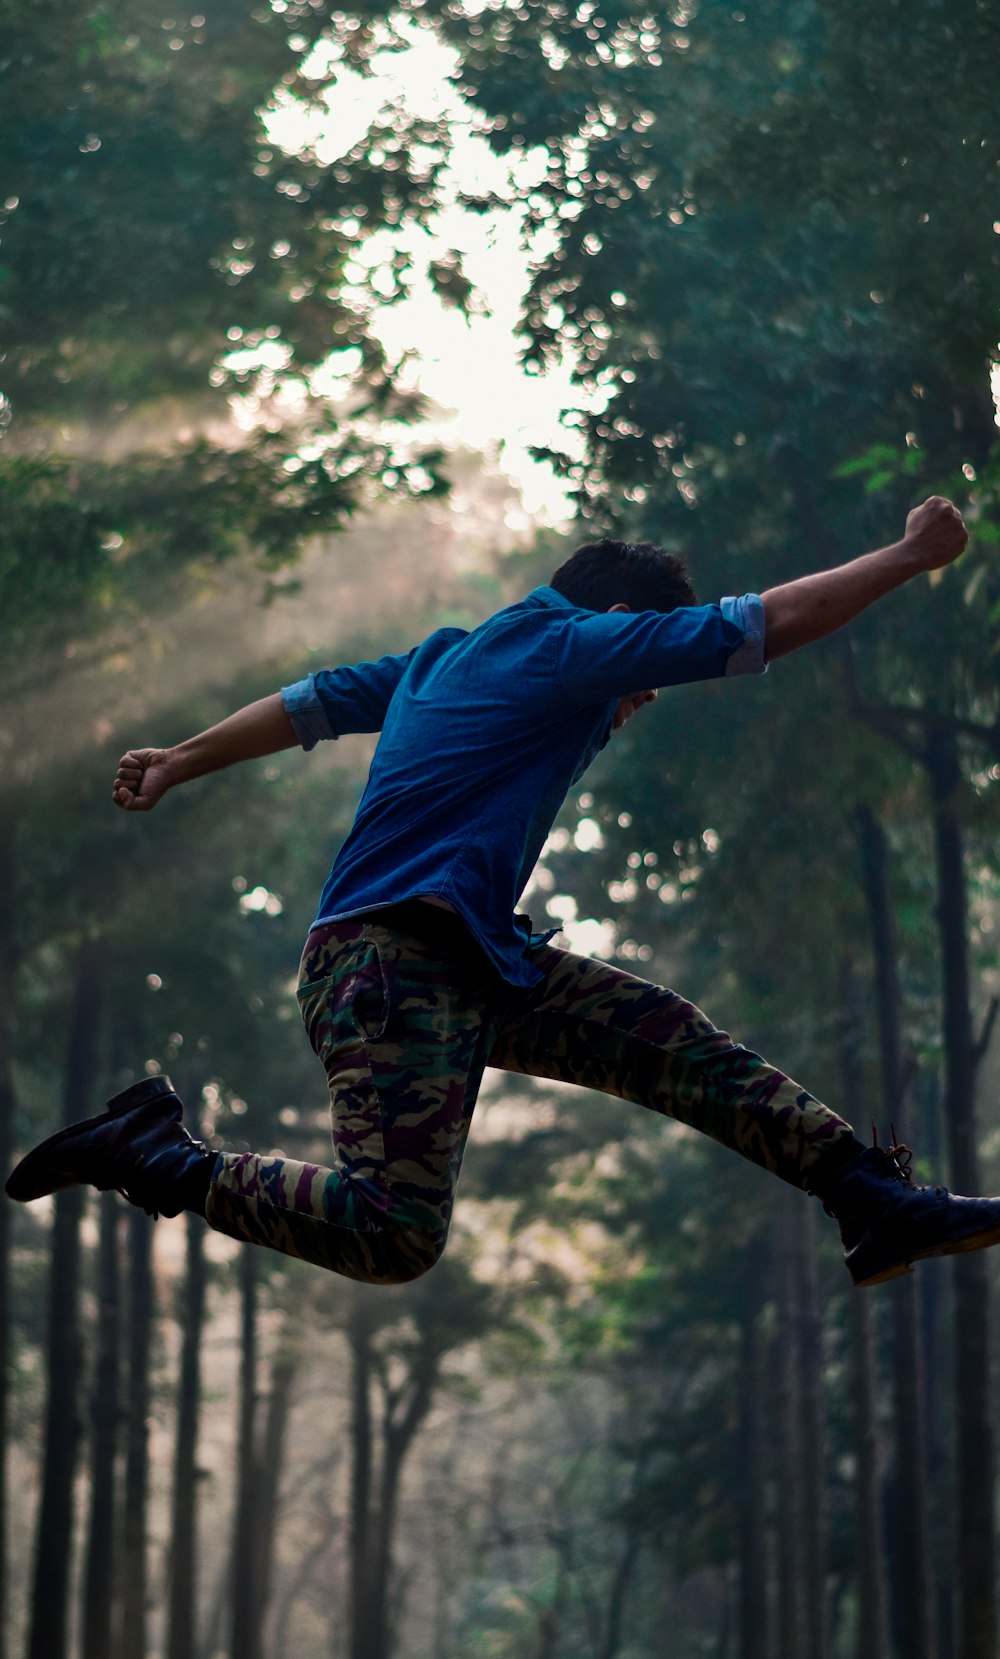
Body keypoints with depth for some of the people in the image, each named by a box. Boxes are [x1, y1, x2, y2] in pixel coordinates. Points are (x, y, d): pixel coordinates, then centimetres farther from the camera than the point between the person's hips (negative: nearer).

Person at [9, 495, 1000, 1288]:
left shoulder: (446, 656, 21)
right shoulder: (566, 645, -5)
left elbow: (313, 702, 28)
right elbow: (771, 624, -7)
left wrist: (180, 763, 38)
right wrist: (911, 556, 3)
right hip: (390, 961, -11)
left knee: (685, 1047, 4)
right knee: (396, 1237, -23)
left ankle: (882, 1207, 2)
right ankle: (156, 1159, -8)